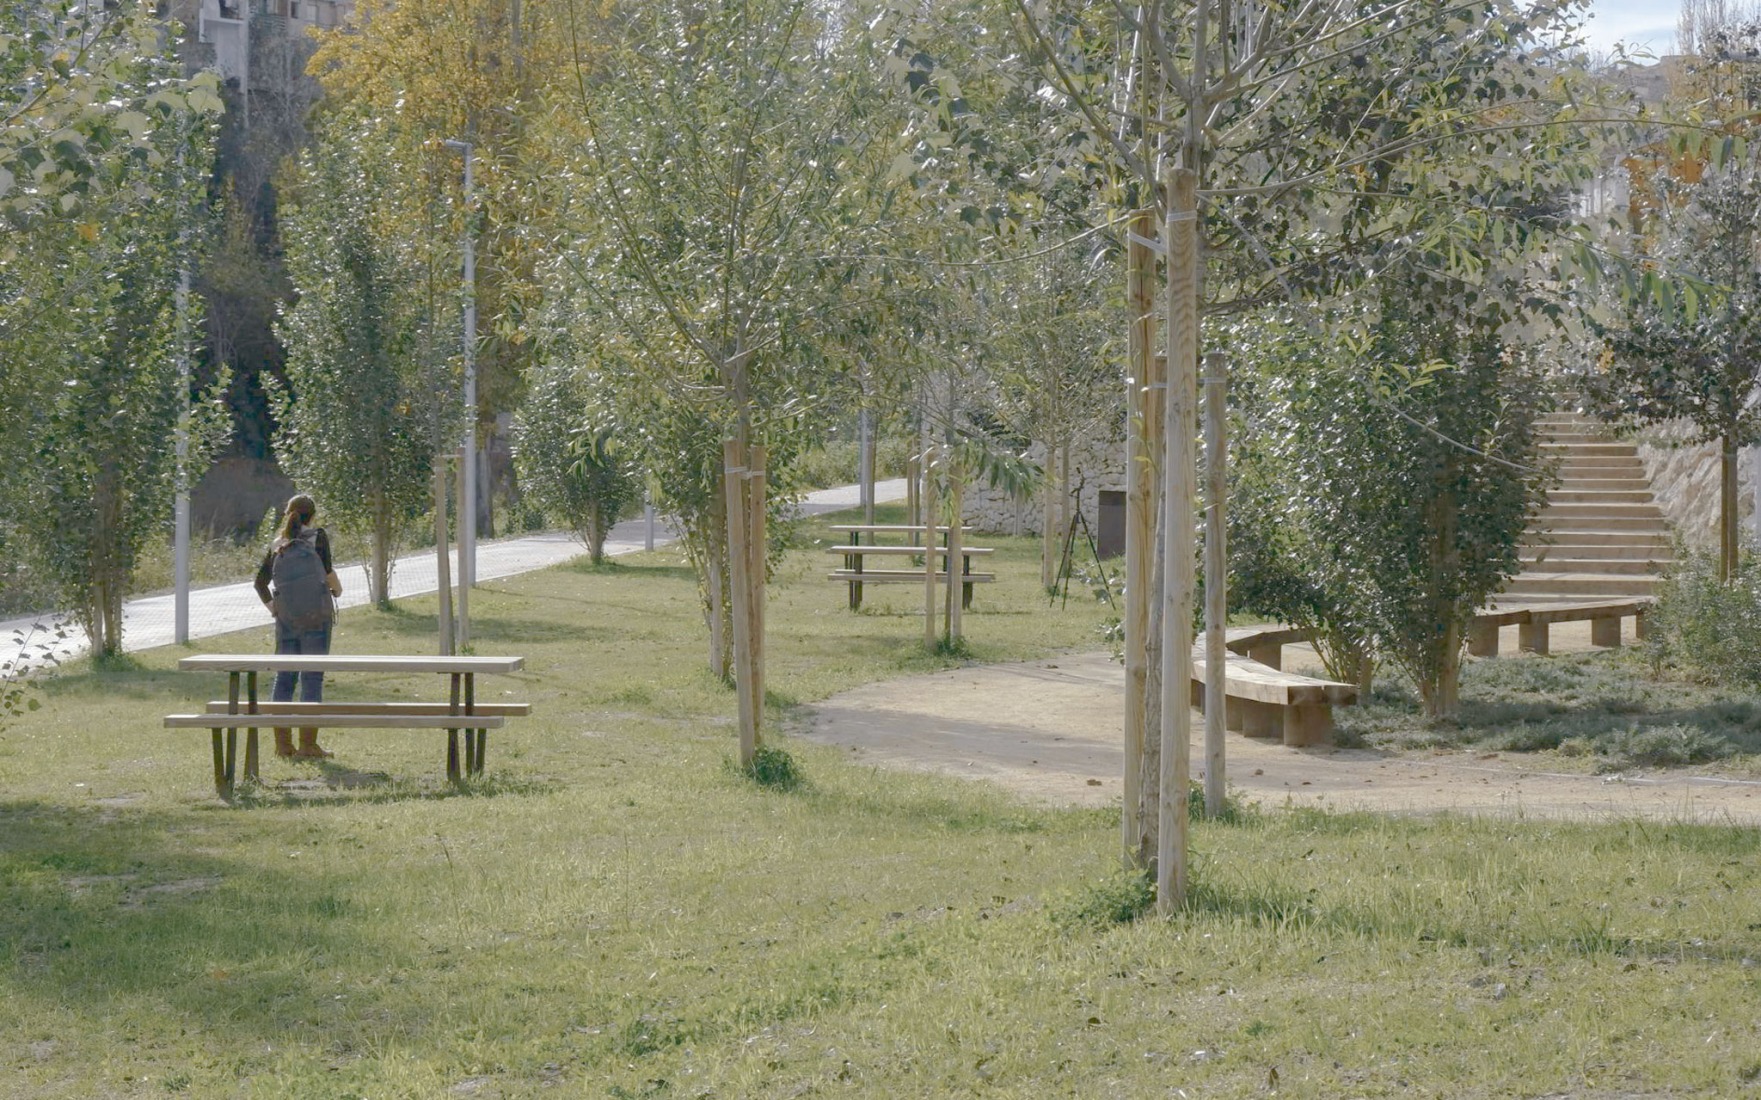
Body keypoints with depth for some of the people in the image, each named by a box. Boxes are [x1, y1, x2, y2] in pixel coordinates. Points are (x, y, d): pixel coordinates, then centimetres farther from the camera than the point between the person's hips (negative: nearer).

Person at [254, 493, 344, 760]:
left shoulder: (278, 545, 12)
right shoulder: (317, 536, -2)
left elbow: (260, 582, 11)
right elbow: (328, 572, -8)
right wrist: (337, 590, 10)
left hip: (285, 616, 5)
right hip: (315, 615, -5)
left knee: (284, 676, 10)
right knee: (312, 677, -2)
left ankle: (283, 743, 11)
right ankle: (308, 745, -4)